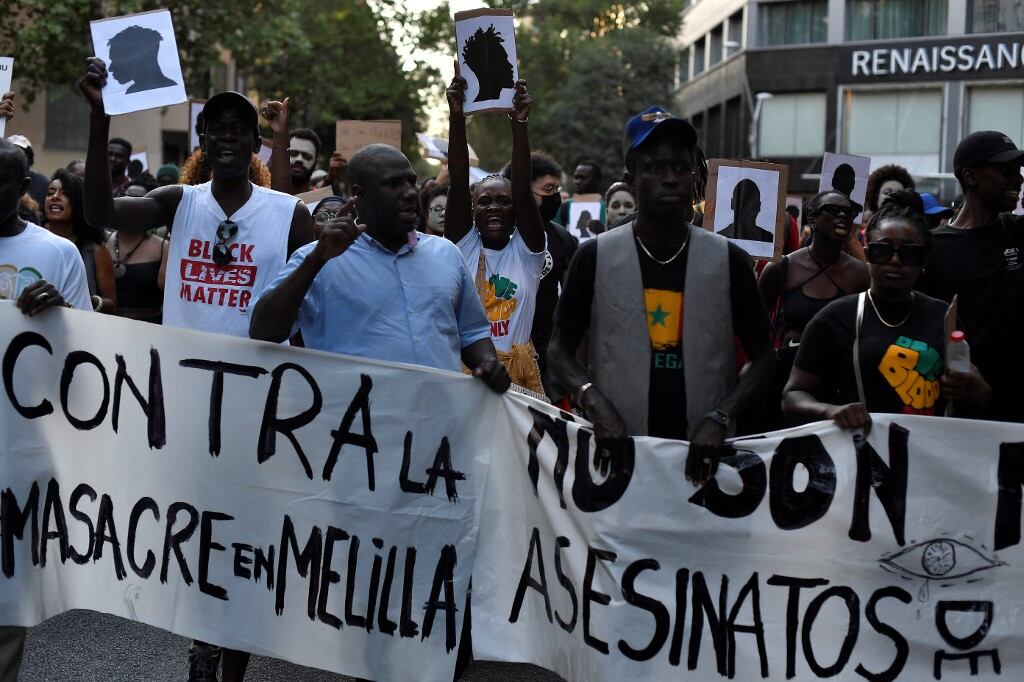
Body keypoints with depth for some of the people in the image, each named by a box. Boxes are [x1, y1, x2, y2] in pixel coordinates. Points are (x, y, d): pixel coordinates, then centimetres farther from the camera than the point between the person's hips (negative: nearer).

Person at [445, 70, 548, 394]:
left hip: (520, 372, 0)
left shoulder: (527, 250, 5)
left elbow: (523, 188, -7)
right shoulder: (461, 246, 6)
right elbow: (458, 185, -4)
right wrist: (457, 118, -14)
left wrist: (519, 123, -17)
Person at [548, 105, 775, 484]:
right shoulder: (595, 257, -1)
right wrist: (594, 402, -14)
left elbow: (763, 356, 5)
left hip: (701, 450, 1)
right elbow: (559, 350, 4)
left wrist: (719, 417, -10)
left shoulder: (729, 261, 1)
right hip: (619, 448, -1)